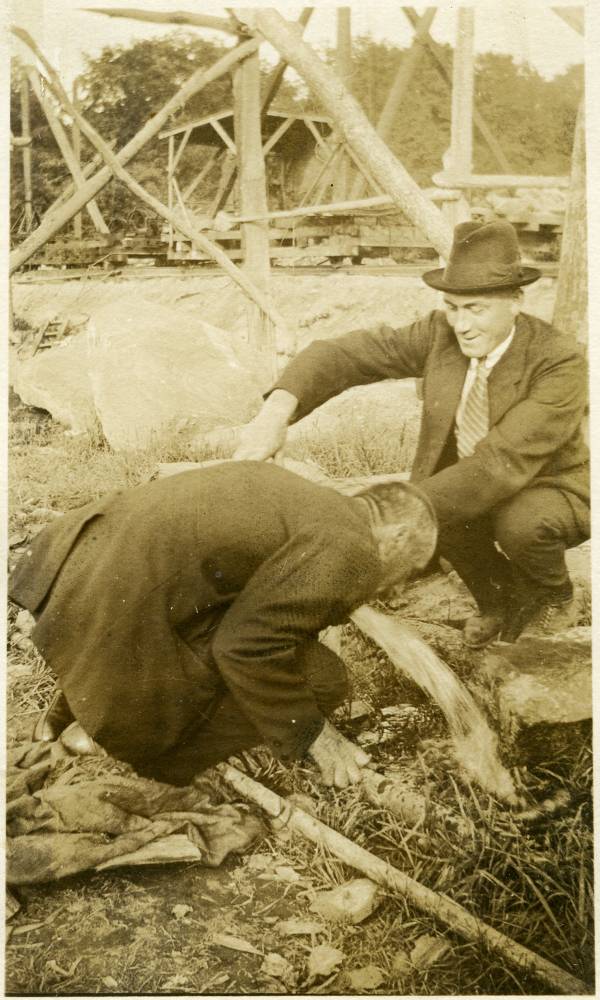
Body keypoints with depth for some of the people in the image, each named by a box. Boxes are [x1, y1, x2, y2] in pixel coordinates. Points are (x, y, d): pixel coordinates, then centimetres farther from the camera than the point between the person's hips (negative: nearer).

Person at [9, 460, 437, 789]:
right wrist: (311, 736, -3)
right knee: (318, 680, -1)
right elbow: (247, 643, -15)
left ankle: (72, 713, 24)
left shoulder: (301, 497, 18)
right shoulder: (350, 554, -8)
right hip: (118, 622, -10)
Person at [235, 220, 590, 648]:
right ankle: (501, 597, 4)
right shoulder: (440, 333, -15)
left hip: (552, 490, -4)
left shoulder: (561, 363, -29)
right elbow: (343, 353, -20)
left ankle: (554, 599, 1)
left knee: (521, 522, -37)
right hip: (474, 485, 4)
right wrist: (278, 409, -40)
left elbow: (500, 465, -39)